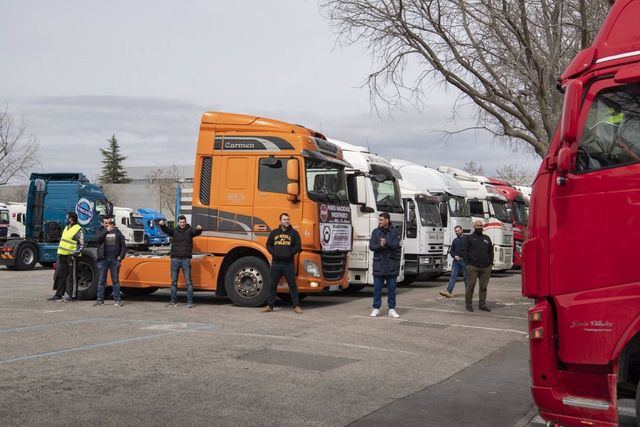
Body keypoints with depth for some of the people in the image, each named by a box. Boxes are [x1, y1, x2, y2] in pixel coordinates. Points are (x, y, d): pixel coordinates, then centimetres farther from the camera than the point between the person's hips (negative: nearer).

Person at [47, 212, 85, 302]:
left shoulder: (78, 230, -8)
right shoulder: (66, 228, 18)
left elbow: (81, 245, -12)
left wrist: (75, 254, -22)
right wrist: (59, 254, 22)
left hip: (70, 256, -8)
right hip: (62, 255, 8)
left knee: (70, 276, -3)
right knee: (60, 275, 9)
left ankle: (70, 296, 2)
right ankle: (58, 295, 14)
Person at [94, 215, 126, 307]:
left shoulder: (117, 232, 10)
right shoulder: (100, 231, 9)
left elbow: (123, 245, 8)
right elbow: (97, 239, -14)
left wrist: (121, 256, -2)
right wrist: (106, 230, -19)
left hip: (114, 260, 0)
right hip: (103, 259, 0)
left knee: (115, 280, 3)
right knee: (101, 281, 3)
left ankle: (117, 299, 6)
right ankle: (100, 299, 8)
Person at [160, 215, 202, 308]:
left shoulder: (189, 230, 4)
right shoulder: (175, 231, 9)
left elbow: (196, 232, -15)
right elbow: (166, 230, -7)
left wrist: (199, 229, -39)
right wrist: (162, 225, -29)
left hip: (186, 259, -2)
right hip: (175, 259, 2)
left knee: (188, 281, -2)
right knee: (173, 281, 7)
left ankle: (190, 302, 1)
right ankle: (173, 301, 15)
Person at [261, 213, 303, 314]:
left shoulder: (294, 233, 5)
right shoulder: (274, 233, 10)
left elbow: (298, 246, 2)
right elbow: (268, 244, 14)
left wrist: (289, 253, -12)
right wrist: (274, 253, -4)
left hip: (289, 263, -2)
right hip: (276, 263, 2)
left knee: (292, 284, -1)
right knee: (273, 284, 7)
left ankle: (296, 306, 3)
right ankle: (270, 305, 15)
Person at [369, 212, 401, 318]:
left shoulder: (395, 232, 2)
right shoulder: (375, 232, 7)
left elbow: (396, 245, -12)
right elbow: (371, 246, -2)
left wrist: (387, 243, -29)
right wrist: (380, 246, -20)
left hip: (392, 265, -1)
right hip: (378, 264, 1)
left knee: (391, 288, 4)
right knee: (377, 288, 3)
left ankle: (392, 309, 11)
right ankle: (376, 308, 11)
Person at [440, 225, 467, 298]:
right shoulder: (455, 241, 16)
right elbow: (451, 251, 20)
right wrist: (454, 256, 1)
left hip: (464, 261, -5)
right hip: (456, 261, 5)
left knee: (466, 277, 5)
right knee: (453, 276, -4)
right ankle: (449, 292, -11)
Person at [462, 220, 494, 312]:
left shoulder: (487, 238, 19)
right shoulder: (469, 238, 6)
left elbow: (491, 252, 21)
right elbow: (464, 251, 1)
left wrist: (491, 263, 9)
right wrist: (467, 263, -9)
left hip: (485, 267, 4)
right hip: (473, 267, -4)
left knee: (484, 287, 4)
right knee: (470, 286, -4)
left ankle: (482, 304, 12)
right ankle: (468, 304, 3)